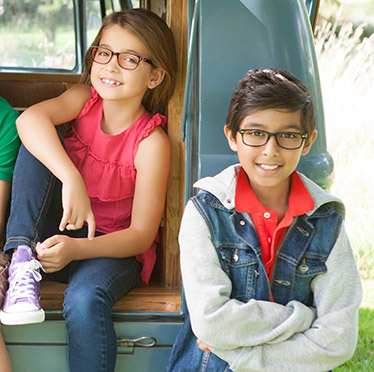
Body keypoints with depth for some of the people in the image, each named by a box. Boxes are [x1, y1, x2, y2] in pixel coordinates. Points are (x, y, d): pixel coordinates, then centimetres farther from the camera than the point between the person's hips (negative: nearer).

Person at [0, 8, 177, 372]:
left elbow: (142, 234, -16)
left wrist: (76, 248, -32)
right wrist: (71, 179, -44)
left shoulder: (151, 142, -17)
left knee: (85, 299, -37)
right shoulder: (85, 100, -6)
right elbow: (30, 119, -29)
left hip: (111, 249, -4)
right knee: (38, 145, -18)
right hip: (54, 233, 4)